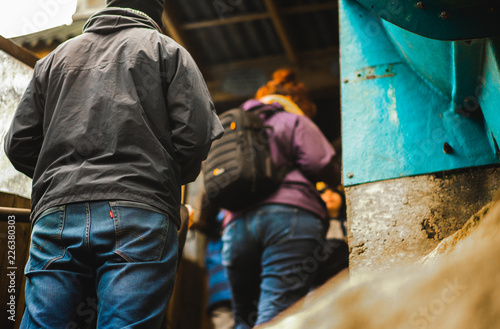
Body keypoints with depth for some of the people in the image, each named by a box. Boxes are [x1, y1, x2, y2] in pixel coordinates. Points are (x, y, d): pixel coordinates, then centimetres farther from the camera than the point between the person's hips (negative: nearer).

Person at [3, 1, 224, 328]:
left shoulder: (56, 57, 24)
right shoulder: (167, 49, 14)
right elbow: (195, 132, 0)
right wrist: (169, 179, 18)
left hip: (56, 214, 4)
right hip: (139, 215, -3)